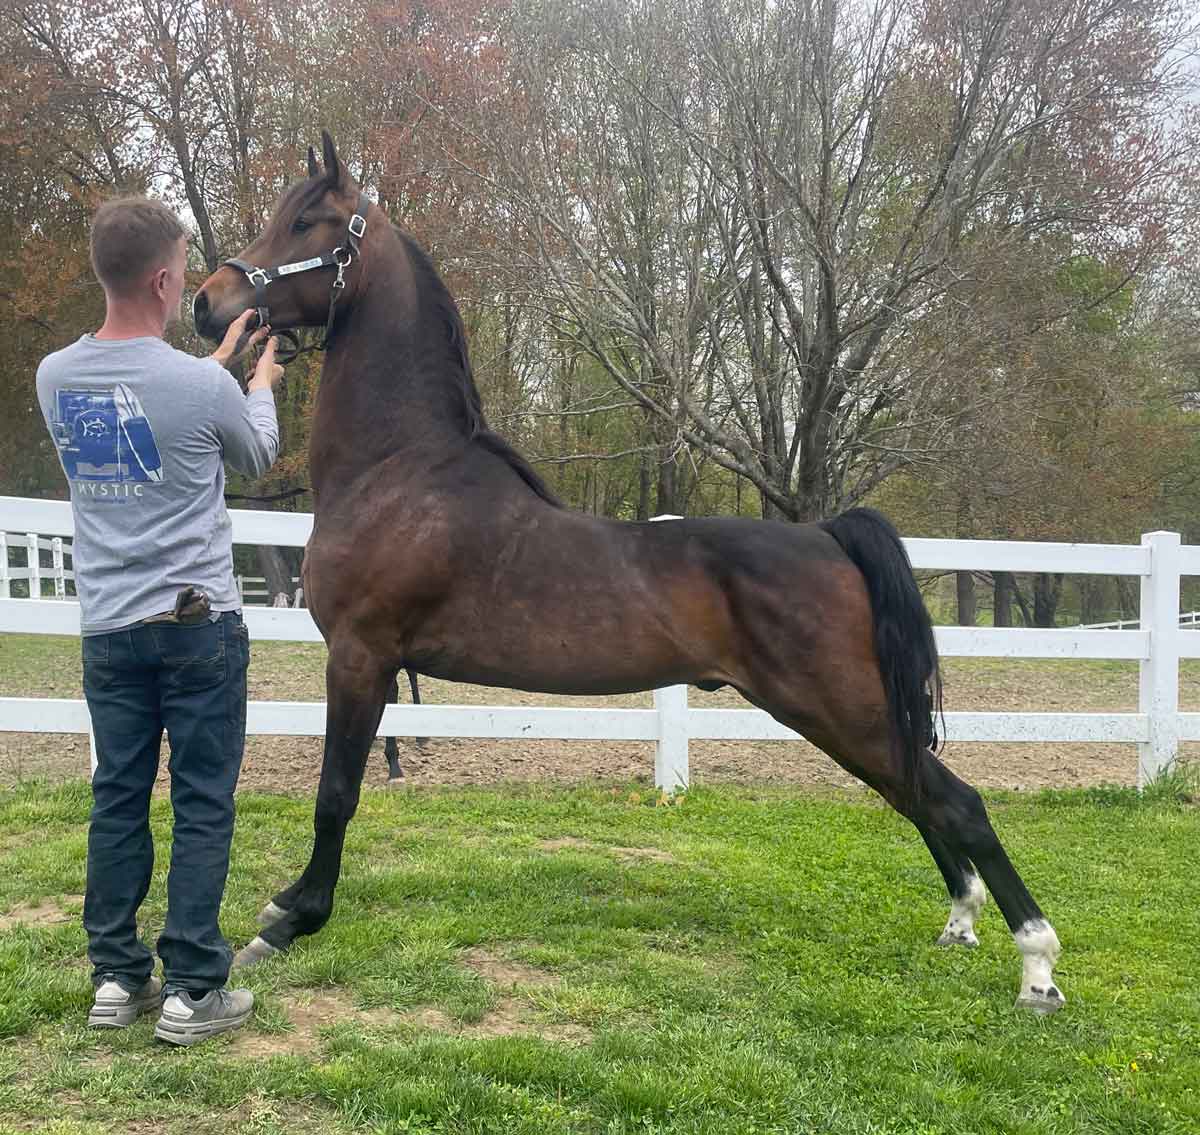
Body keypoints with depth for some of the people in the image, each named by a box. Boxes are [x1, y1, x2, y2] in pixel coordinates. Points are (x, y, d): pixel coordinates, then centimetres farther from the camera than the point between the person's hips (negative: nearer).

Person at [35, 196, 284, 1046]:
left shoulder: (57, 378, 1)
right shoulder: (203, 387, -15)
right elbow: (258, 459, 7)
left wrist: (220, 361, 32)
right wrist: (261, 382, 26)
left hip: (109, 629, 5)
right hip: (199, 625, -5)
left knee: (118, 798, 12)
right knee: (203, 805, 2)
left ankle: (116, 978, 19)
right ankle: (192, 990, 5)